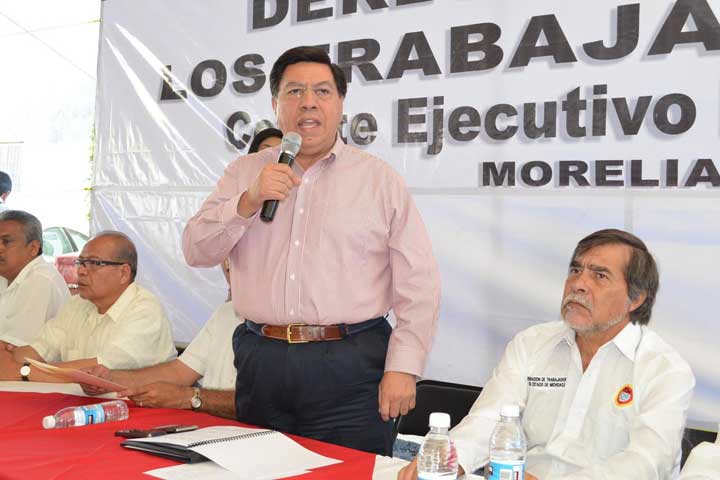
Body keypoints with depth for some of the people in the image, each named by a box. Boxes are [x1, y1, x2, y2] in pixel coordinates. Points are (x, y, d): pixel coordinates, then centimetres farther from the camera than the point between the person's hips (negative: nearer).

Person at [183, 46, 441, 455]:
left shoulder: (381, 179, 3)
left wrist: (402, 368, -9)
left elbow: (419, 286, -1)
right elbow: (198, 252, 3)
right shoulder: (245, 173, 12)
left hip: (349, 368, -2)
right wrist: (249, 201, -12)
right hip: (261, 363, 3)